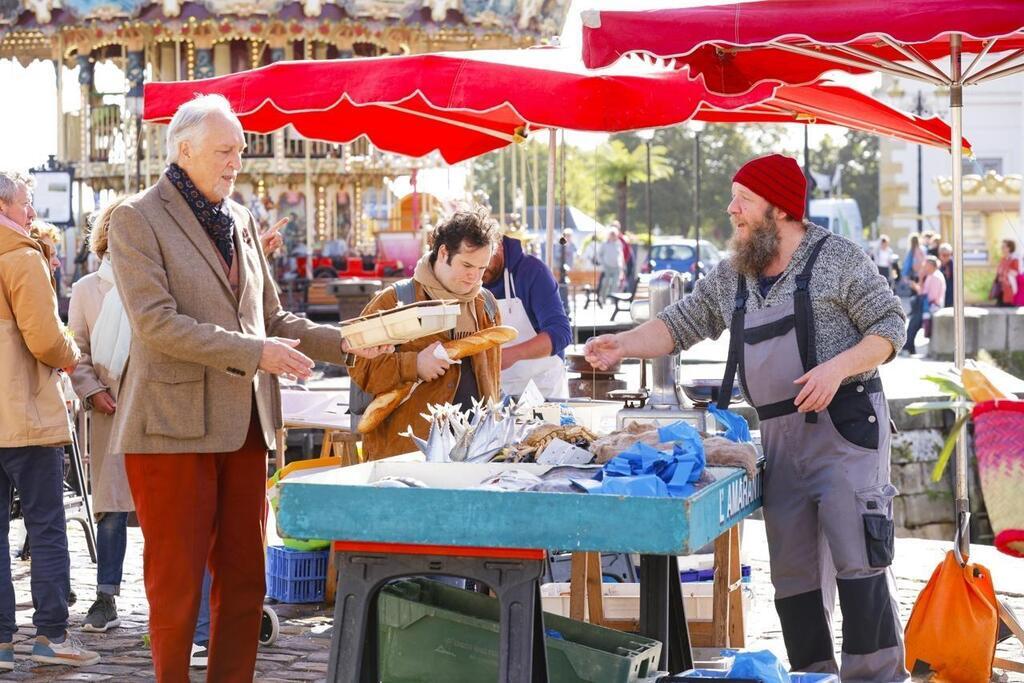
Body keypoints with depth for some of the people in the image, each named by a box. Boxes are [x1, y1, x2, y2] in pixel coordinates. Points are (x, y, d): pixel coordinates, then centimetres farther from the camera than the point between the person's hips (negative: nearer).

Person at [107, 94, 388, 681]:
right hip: (174, 425, -6)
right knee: (177, 582, -1)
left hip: (244, 424, 7)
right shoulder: (137, 219, -4)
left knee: (245, 578, 7)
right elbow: (157, 323, -15)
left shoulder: (241, 219, 17)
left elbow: (270, 318, 19)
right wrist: (256, 352, -19)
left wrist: (344, 342, 4)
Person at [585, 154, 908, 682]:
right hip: (779, 436, 6)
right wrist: (622, 346, 2)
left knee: (857, 560, -13)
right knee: (792, 573, 7)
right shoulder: (730, 278, 15)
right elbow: (680, 324, 18)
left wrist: (837, 367, -19)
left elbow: (890, 326, -5)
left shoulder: (837, 258, -4)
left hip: (846, 426, -6)